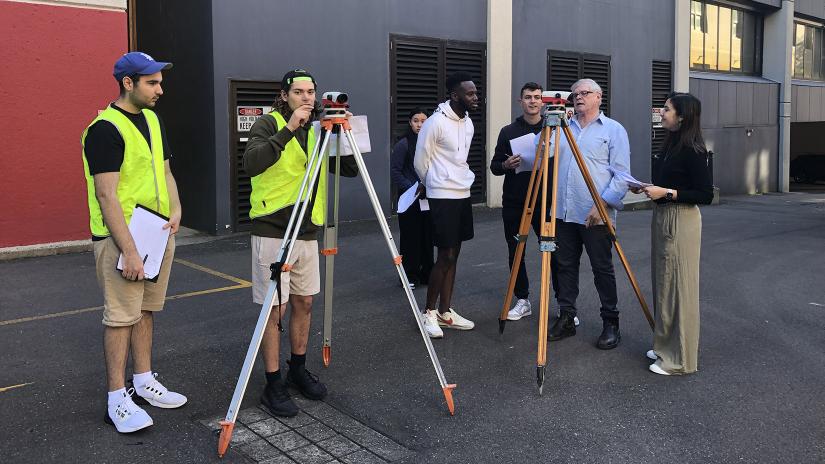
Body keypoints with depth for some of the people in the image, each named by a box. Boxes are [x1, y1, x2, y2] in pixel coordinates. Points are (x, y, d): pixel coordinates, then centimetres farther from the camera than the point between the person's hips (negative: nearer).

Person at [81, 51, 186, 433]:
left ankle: (144, 381, 26)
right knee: (121, 316, -4)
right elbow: (107, 195, -19)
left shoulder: (153, 120, 11)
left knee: (146, 311, 14)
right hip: (120, 237, -8)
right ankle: (117, 400, 4)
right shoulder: (105, 129, -15)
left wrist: (176, 210, -1)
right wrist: (129, 250, -23)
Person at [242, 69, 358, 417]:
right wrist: (288, 130, -30)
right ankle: (273, 386, 8)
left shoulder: (317, 131, 11)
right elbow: (251, 163, -26)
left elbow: (351, 170, 7)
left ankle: (298, 370, 31)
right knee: (274, 309, -2)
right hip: (272, 232, -6)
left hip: (307, 233, 6)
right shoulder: (268, 124, -7)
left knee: (303, 303, 15)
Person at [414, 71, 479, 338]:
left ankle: (445, 312, 18)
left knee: (453, 256, 10)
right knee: (445, 256, -5)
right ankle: (429, 312, 9)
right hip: (443, 197, -7)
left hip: (463, 195, 8)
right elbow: (420, 163, -6)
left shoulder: (468, 122, 9)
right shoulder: (436, 122, -15)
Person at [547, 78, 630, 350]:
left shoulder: (614, 130, 1)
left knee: (602, 269, 2)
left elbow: (621, 174, -6)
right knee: (565, 266, 9)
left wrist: (603, 204, -16)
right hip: (563, 212, 5)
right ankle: (566, 319, 19)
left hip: (596, 215, -5)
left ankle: (611, 324, 12)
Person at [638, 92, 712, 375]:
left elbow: (705, 195, -17)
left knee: (678, 287, -3)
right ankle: (665, 347, 28)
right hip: (661, 218, 10)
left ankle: (680, 359, 7)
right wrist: (646, 188, 5)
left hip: (681, 222, -10)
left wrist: (666, 192, -20)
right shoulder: (670, 145, 12)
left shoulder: (693, 151, -15)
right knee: (663, 284, 15)